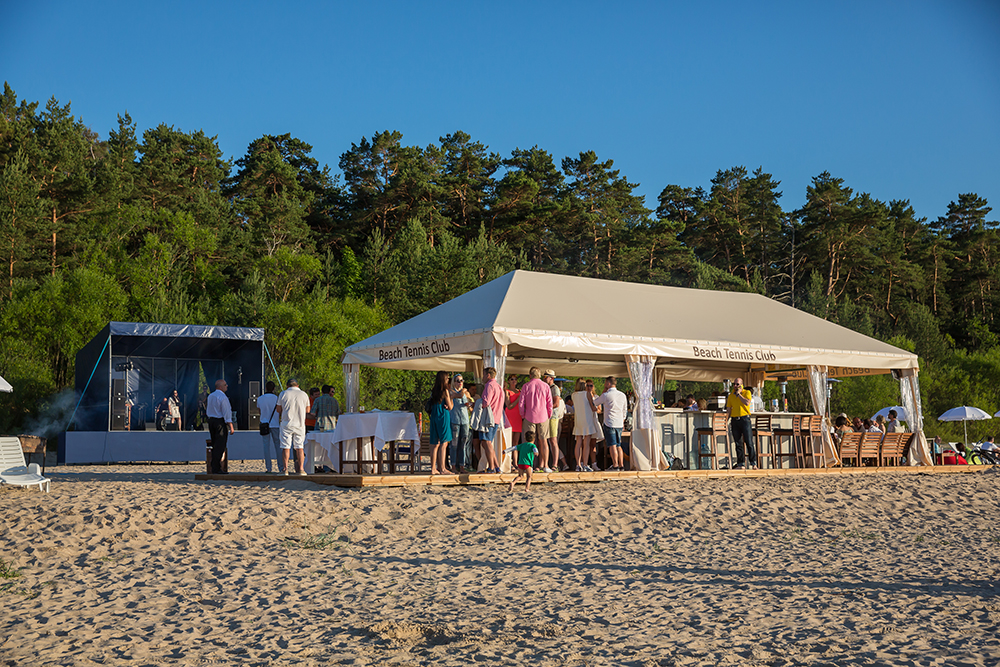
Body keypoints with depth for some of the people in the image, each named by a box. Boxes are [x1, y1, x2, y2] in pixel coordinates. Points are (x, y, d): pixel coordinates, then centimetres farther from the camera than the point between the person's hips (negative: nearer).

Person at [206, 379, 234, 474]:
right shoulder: (223, 397, -13)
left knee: (214, 445, 13)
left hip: (211, 420, 9)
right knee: (220, 446, -7)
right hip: (221, 422, -9)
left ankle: (214, 468, 14)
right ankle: (216, 469, -8)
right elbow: (226, 413, -16)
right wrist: (231, 426, -14)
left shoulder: (210, 396, 13)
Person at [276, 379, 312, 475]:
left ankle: (285, 469, -1)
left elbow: (279, 410, 4)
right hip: (300, 424, 1)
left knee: (285, 447, 2)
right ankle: (301, 469, 2)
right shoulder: (304, 394, 5)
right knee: (300, 447, 6)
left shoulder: (283, 394, 0)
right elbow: (307, 411, 9)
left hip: (286, 424, -1)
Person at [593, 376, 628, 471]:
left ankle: (615, 465, -8)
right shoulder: (622, 395, 8)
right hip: (619, 424, 6)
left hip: (609, 423, -6)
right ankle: (621, 465, 11)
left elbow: (595, 403, 5)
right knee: (618, 445, 12)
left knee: (612, 445, -5)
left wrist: (603, 392, 7)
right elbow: (625, 410, 17)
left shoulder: (606, 395, -9)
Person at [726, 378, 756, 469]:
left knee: (749, 442, -8)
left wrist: (738, 394, -9)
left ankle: (753, 464, -6)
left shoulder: (747, 392, 3)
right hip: (734, 420, 4)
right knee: (738, 444, 4)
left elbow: (747, 402, -16)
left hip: (744, 418, -4)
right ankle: (741, 464, 7)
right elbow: (728, 408, 18)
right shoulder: (731, 395, 15)